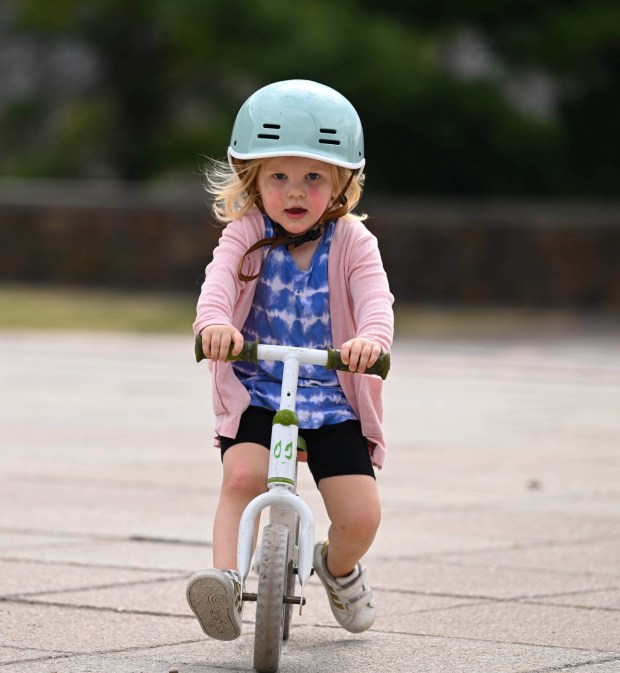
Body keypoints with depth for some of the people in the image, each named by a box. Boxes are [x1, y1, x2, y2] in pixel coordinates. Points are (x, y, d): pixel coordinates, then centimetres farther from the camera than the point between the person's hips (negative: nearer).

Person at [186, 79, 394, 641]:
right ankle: (226, 579, -32)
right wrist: (214, 321, -46)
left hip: (333, 398, 0)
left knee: (361, 515, -9)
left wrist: (371, 338, -44)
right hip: (255, 390, 0)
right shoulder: (247, 235, -2)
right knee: (243, 475, -30)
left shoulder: (352, 243, -3)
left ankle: (338, 568, 24)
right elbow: (220, 279, -22)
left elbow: (374, 298, -19)